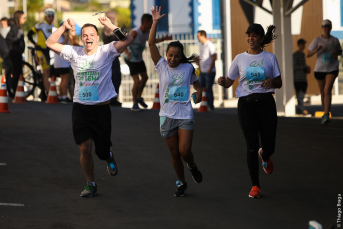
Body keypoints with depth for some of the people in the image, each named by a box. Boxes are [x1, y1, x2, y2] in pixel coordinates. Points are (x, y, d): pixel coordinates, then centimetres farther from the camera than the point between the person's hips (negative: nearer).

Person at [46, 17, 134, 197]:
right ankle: (90, 184, 15)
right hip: (80, 107, 2)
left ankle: (109, 157, 41)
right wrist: (64, 27, -8)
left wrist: (109, 25, -17)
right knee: (84, 148, -2)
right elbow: (50, 43, 3)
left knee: (102, 149, 3)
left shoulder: (106, 52, -3)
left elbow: (128, 39, -14)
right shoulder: (74, 53, 3)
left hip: (101, 108, -2)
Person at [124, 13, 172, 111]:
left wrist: (163, 39, 19)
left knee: (145, 77, 18)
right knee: (137, 81, -13)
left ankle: (139, 97, 39)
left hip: (139, 59, 9)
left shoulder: (147, 32, -1)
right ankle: (135, 104, 3)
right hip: (131, 59, -9)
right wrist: (127, 52, -52)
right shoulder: (135, 32, -28)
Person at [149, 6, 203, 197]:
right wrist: (155, 22, -16)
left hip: (185, 115, -1)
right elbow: (151, 43, -9)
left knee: (184, 151, -11)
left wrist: (199, 92, 1)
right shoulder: (162, 66, 0)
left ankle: (193, 166, 23)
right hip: (167, 115, 1)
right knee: (174, 153, 7)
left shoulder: (188, 68, 2)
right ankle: (182, 183, 25)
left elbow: (196, 82, 21)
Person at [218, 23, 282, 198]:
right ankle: (255, 185, 3)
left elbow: (279, 83, 7)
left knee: (269, 146, 1)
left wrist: (272, 81, -16)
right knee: (252, 146, -5)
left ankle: (265, 156, 41)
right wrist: (222, 82, -13)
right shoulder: (240, 59, 6)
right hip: (246, 104, 0)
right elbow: (229, 82, 10)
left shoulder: (270, 58, 4)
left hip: (266, 103, 0)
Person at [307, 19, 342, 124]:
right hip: (320, 69, 1)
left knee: (327, 90, -17)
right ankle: (325, 112, 31)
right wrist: (316, 50, -25)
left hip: (332, 69, -1)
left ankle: (326, 115, -22)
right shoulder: (317, 40, -3)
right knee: (322, 92, 11)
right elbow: (308, 54, -5)